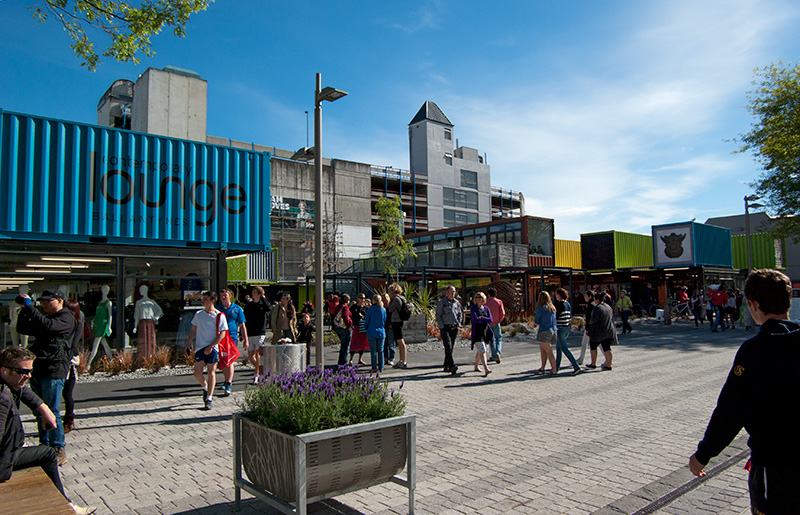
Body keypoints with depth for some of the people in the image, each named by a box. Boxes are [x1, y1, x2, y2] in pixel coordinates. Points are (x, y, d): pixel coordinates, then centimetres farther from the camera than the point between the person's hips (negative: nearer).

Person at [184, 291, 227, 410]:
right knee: (197, 373, 2)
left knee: (211, 373, -3)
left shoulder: (219, 316, -5)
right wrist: (188, 344, 8)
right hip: (199, 347, 4)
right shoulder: (198, 314, 11)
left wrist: (211, 346, -14)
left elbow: (222, 333, -7)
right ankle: (205, 388, 31)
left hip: (212, 348, -4)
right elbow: (193, 330, 18)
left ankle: (209, 398, 4)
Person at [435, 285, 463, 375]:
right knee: (448, 346, -16)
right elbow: (438, 316, -3)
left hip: (454, 328, 5)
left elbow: (460, 314, 22)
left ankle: (446, 366, 15)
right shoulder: (441, 302, -1)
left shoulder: (456, 302, 13)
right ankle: (452, 365, -25)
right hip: (445, 327, -5)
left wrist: (458, 324, 8)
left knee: (451, 348, 6)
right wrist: (442, 327, -11)